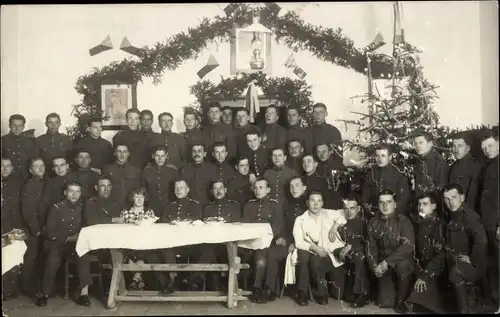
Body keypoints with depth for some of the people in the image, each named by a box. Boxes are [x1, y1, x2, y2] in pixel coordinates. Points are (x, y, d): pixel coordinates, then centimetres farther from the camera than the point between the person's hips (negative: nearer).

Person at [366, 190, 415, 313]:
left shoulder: (403, 221, -13)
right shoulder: (373, 222, -1)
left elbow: (408, 246, -25)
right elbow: (371, 247, 1)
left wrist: (387, 262, -30)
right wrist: (374, 266, -15)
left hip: (402, 260, -3)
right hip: (384, 266, 3)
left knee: (402, 266, -39)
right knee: (384, 303, -7)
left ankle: (401, 300, -12)